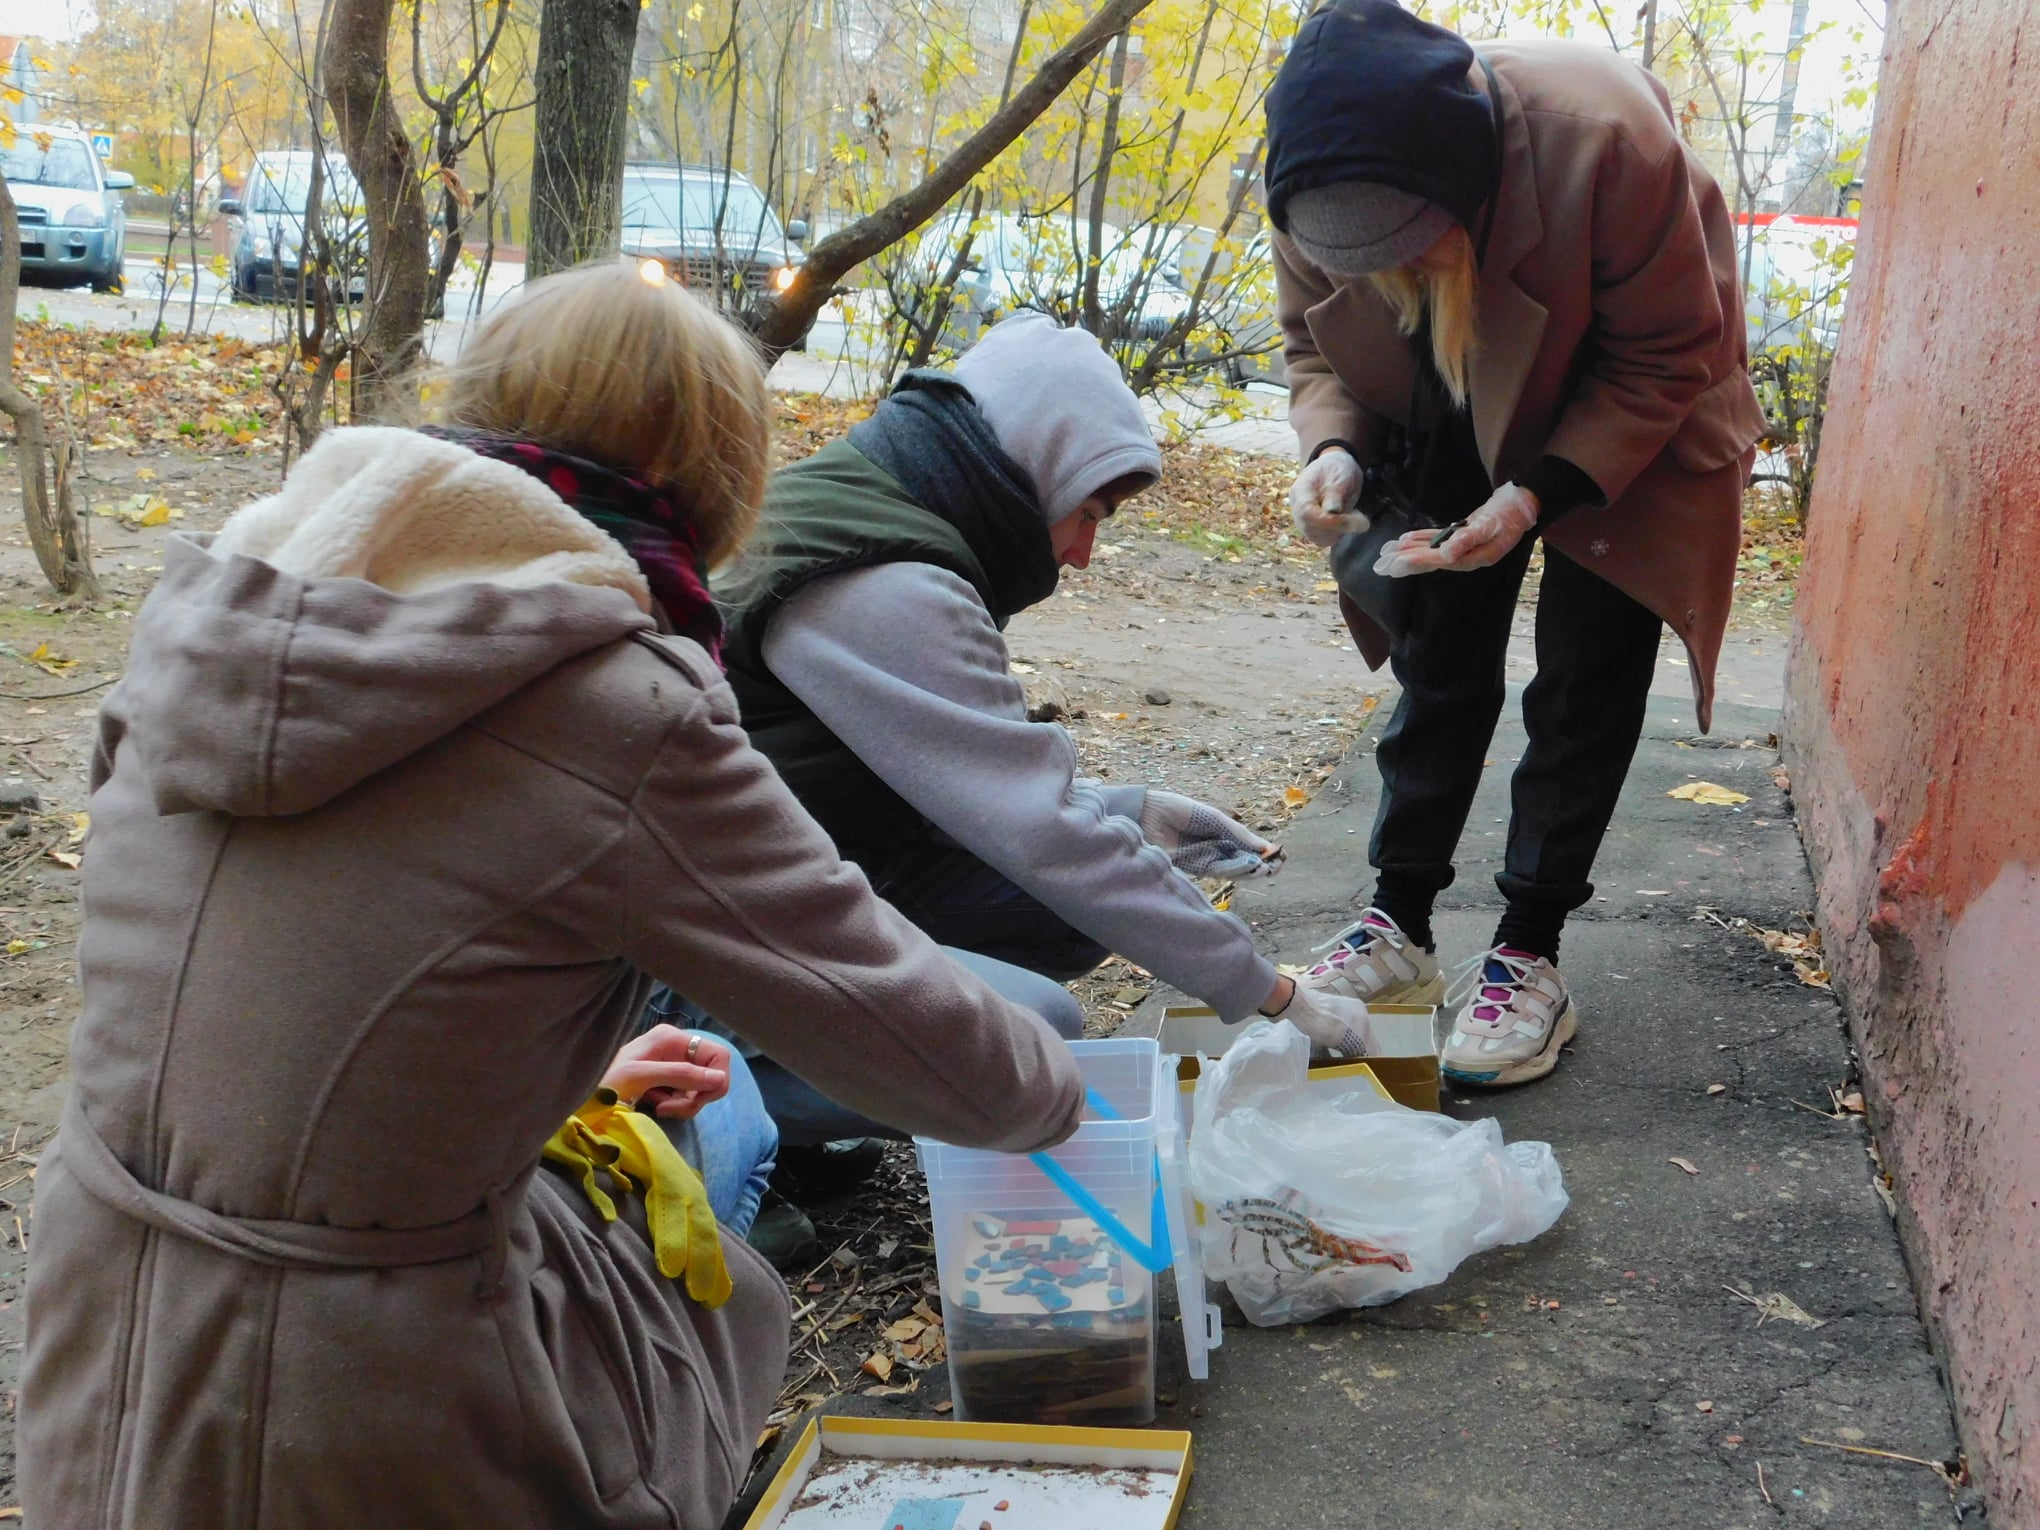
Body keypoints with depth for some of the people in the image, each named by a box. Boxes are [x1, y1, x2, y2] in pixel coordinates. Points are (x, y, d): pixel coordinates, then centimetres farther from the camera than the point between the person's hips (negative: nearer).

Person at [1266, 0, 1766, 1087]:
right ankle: (1400, 926, 18)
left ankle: (1529, 955, 5)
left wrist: (1540, 494, -35)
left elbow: (1667, 361, -25)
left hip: (1628, 430, -3)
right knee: (1439, 662, 8)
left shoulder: (1604, 138, -39)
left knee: (1584, 685, -5)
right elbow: (1315, 343, -6)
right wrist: (1332, 446, -27)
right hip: (1455, 436, 4)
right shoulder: (1316, 186, -26)